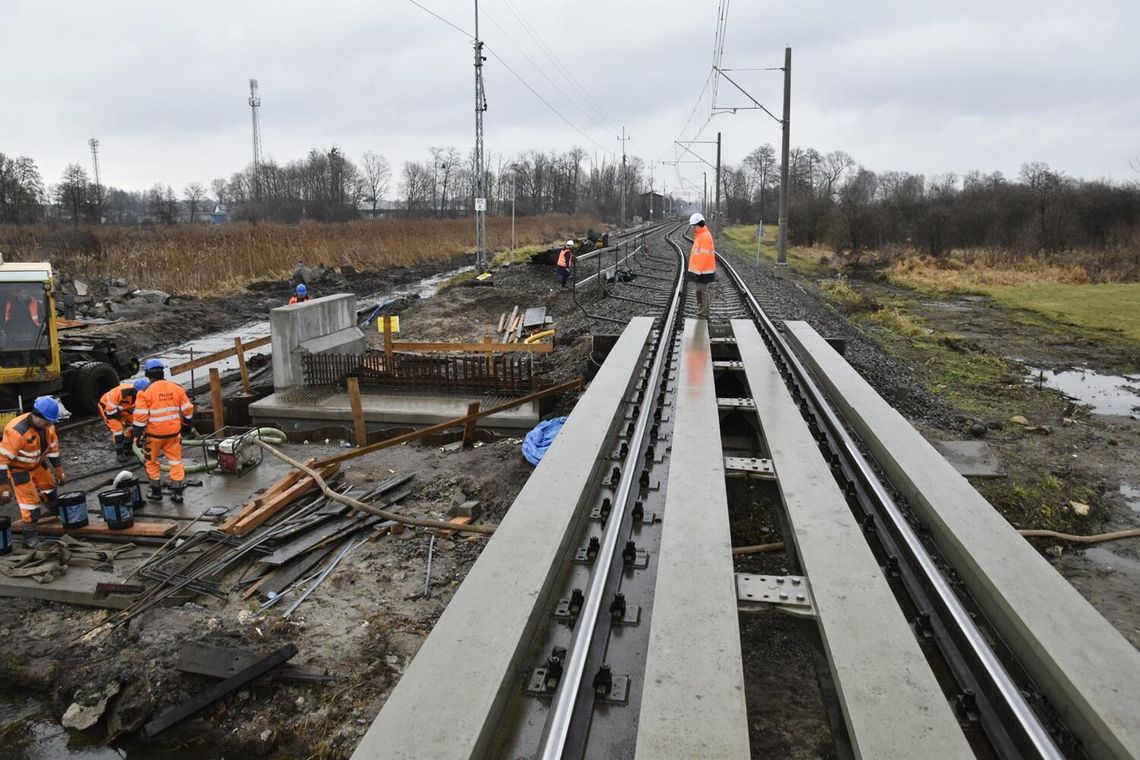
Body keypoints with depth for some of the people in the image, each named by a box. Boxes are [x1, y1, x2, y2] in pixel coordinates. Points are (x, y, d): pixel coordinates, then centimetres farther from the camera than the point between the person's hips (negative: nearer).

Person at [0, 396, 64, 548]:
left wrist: (58, 469, 10)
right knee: (29, 501, -8)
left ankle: (60, 515, 46)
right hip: (18, 468, -7)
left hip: (37, 463, 7)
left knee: (50, 488, 22)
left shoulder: (47, 425, -12)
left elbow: (52, 446, 4)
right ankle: (30, 534, 8)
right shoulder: (17, 431, -36)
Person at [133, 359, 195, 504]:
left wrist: (138, 435, -5)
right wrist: (187, 424, 22)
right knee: (175, 461, 11)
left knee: (152, 462, 17)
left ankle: (156, 492, 24)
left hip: (154, 434, -3)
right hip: (173, 432, 3)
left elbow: (140, 416, -13)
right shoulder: (176, 388, 0)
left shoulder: (146, 391, -12)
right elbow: (187, 409, 6)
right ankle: (177, 493, 10)